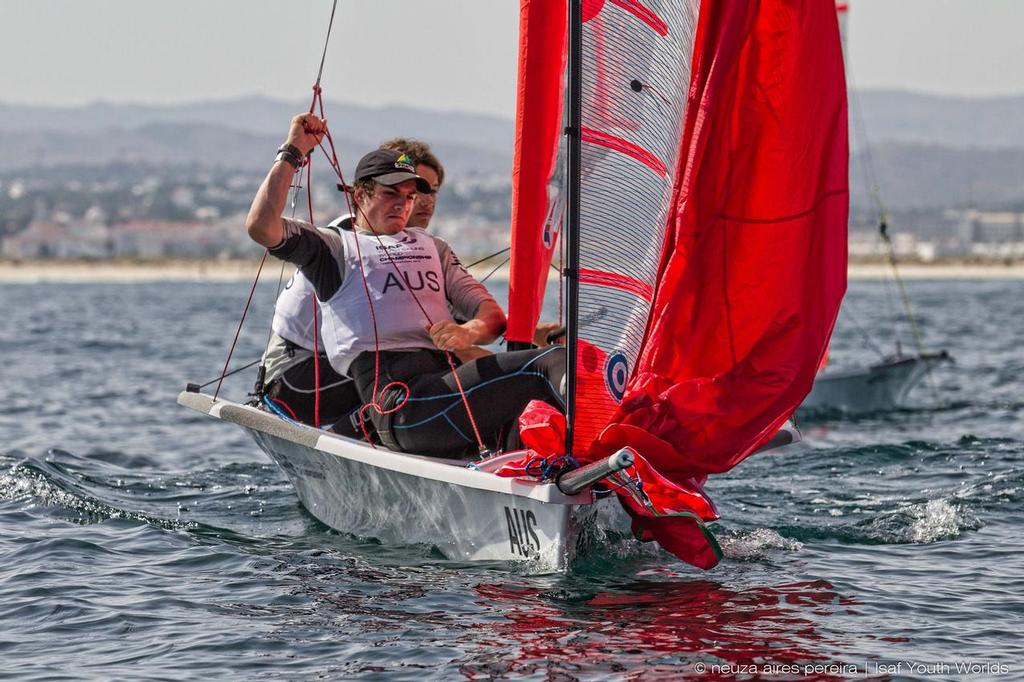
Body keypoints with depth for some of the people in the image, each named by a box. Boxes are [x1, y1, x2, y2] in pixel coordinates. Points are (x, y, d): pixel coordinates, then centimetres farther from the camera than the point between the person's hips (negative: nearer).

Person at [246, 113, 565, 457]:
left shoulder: (432, 246, 35)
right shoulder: (336, 248, 20)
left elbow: (493, 316, 25)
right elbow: (261, 226, 3)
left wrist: (469, 332, -1)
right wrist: (292, 153, 12)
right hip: (400, 398, -6)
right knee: (549, 363, -28)